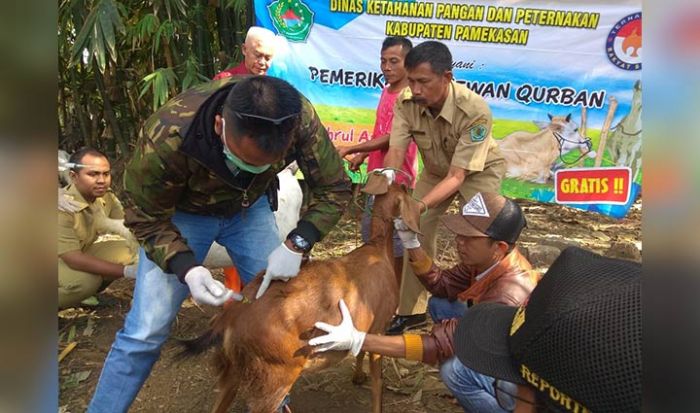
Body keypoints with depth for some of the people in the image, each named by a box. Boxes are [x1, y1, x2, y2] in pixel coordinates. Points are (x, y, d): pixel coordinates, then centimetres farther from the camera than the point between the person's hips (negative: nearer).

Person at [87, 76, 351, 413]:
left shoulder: (300, 119, -32)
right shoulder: (167, 136, -39)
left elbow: (334, 188, -18)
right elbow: (147, 218, -22)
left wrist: (296, 244, -32)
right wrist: (187, 269, -38)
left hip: (249, 206, 3)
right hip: (180, 212, -2)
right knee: (146, 330, -6)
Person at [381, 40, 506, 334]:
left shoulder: (475, 111, -38)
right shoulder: (406, 102, -26)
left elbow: (457, 176, -38)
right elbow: (396, 149, -27)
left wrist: (419, 206, -52)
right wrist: (387, 174, -50)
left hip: (479, 171, -4)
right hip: (436, 170, 4)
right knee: (416, 231, -1)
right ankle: (411, 310, 13)